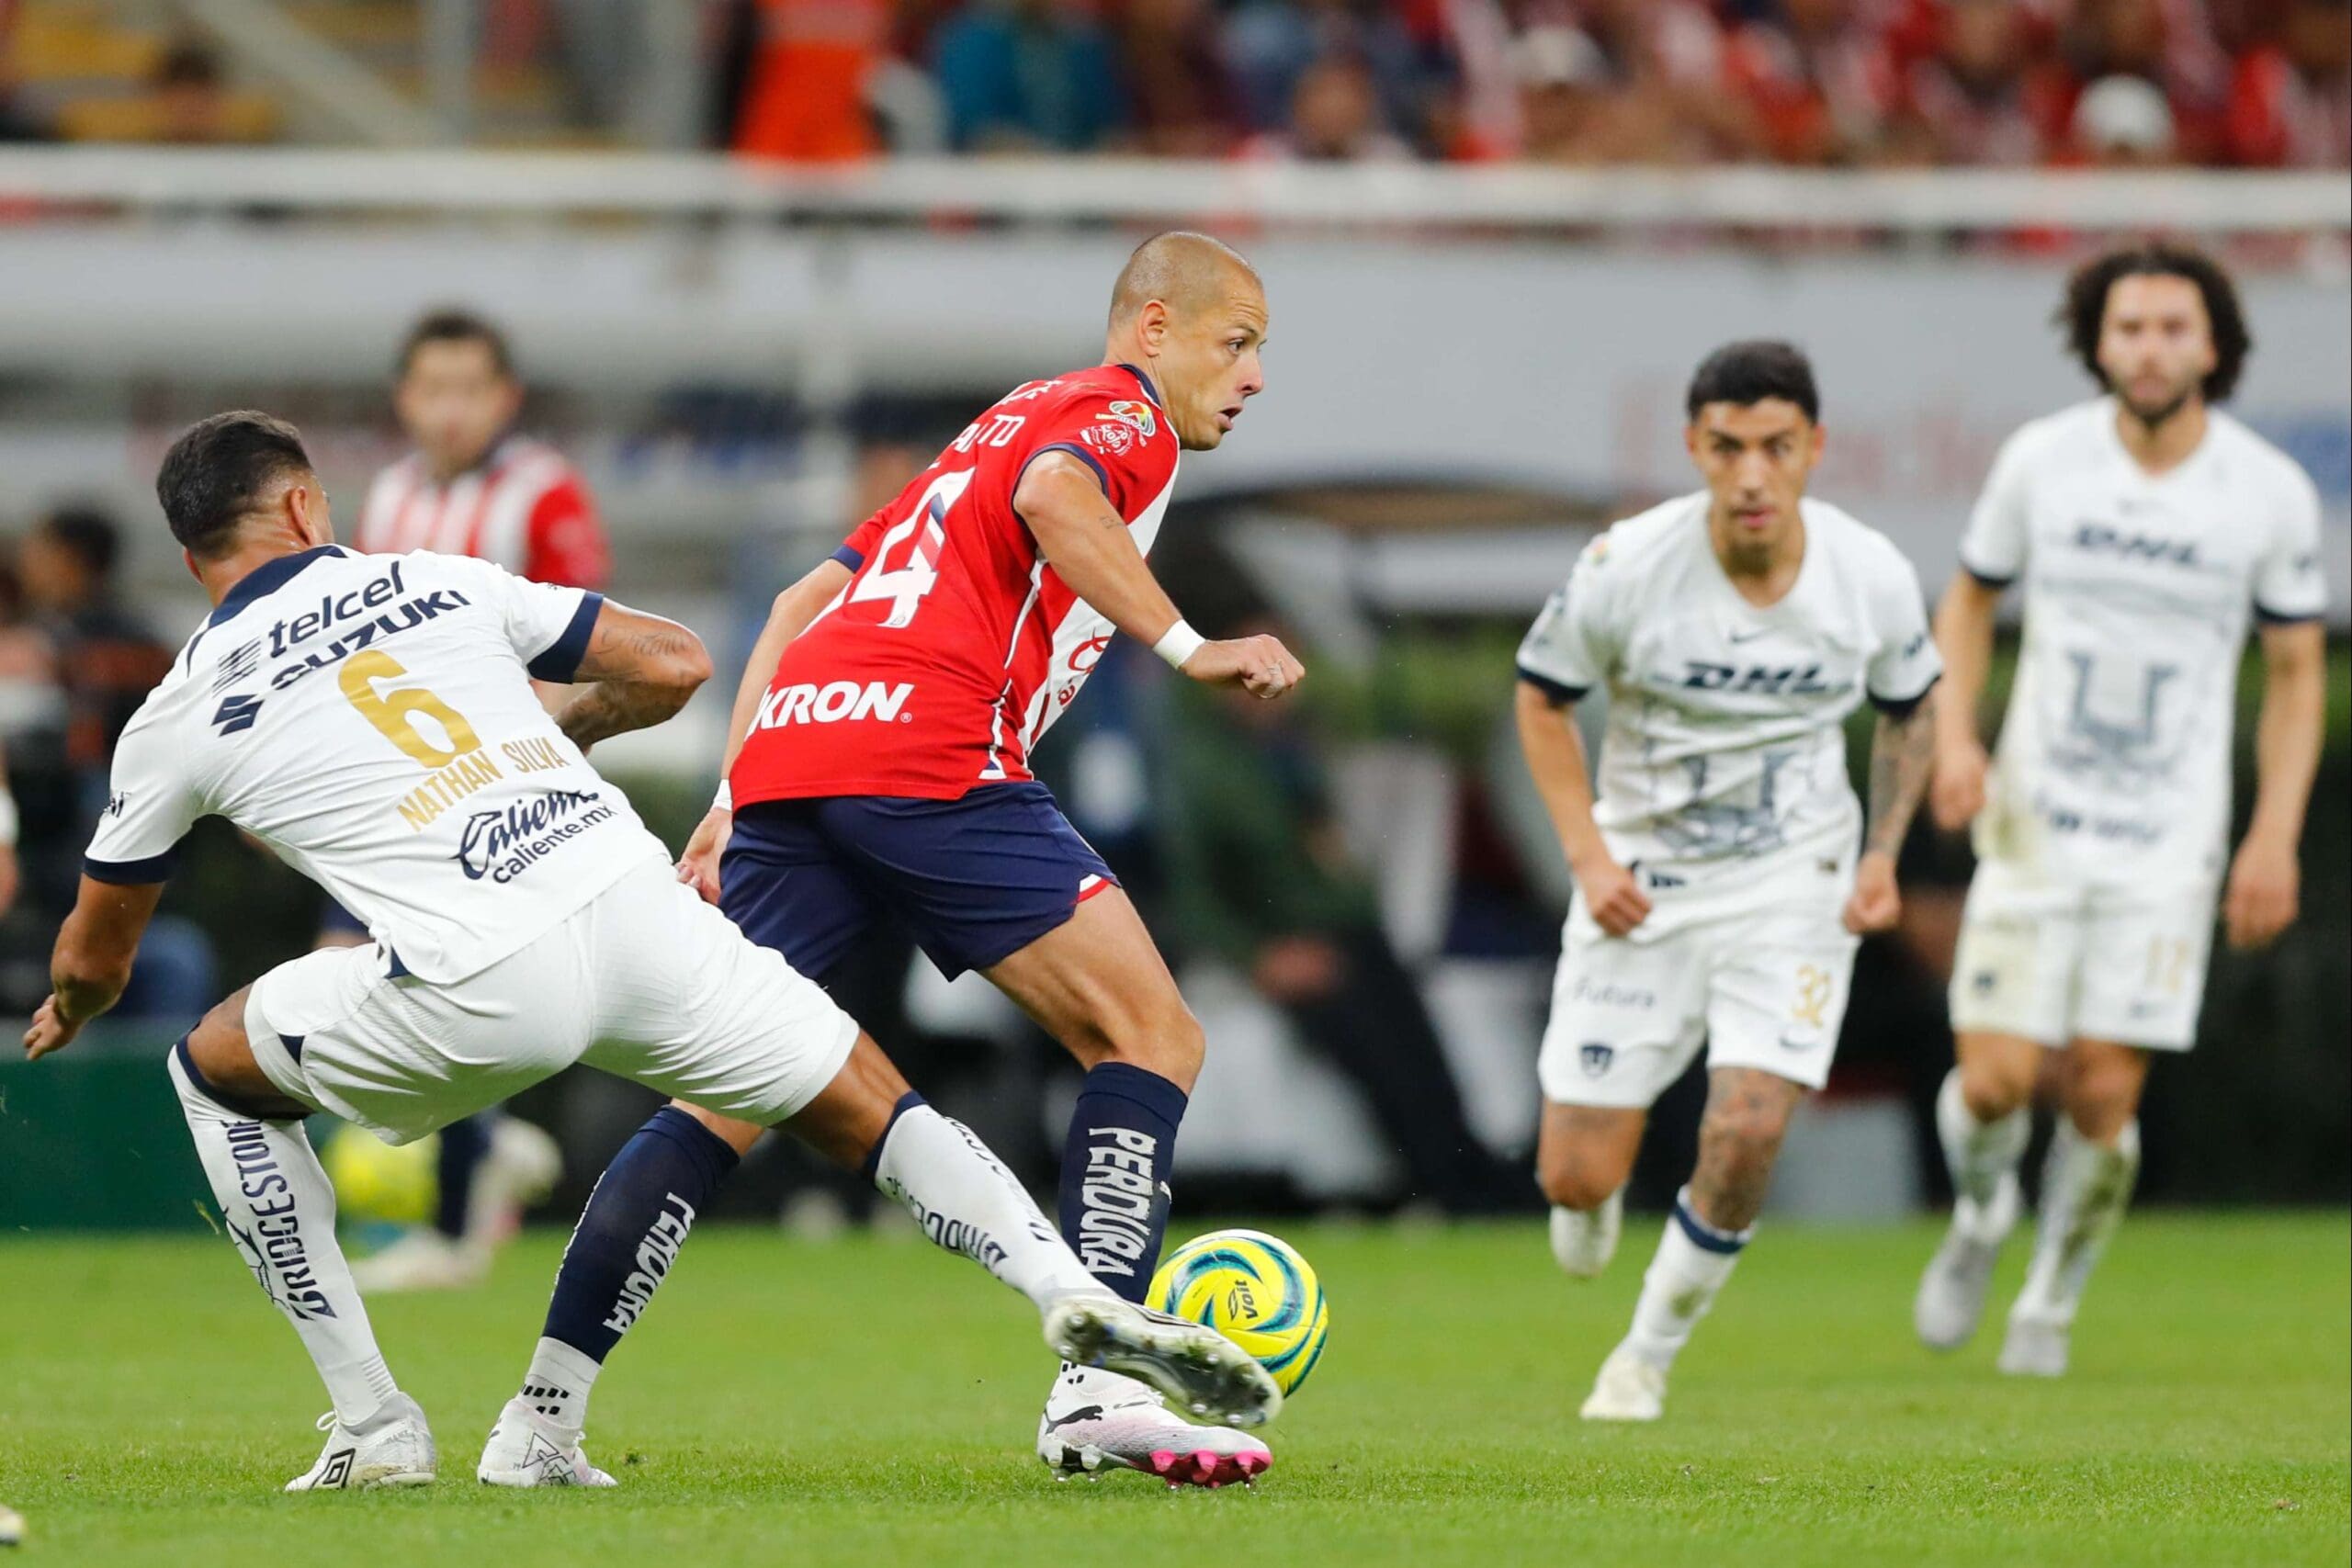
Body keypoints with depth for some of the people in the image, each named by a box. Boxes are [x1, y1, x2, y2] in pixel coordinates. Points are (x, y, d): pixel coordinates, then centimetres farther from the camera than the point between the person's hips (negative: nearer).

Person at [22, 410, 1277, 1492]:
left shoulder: (177, 720, 17)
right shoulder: (440, 582, 21)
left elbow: (92, 955, 29)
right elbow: (672, 665, 19)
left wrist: (73, 1008, 54)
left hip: (476, 993, -2)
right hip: (633, 900, 2)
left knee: (215, 1071, 23)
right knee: (874, 1112, 18)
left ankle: (371, 1425, 18)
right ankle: (1075, 1295, -9)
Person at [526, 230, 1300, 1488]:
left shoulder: (1002, 421, 34)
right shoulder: (1126, 415, 9)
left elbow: (803, 602, 29)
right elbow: (1051, 496, -17)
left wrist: (731, 807, 24)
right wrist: (1187, 648, -16)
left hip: (783, 754, 8)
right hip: (927, 754, -8)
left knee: (724, 1100, 11)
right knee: (1151, 1037, -3)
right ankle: (1096, 1387, -16)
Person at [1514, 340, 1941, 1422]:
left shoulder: (1873, 579, -11)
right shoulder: (1625, 569, -17)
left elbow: (1910, 710, 9)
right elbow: (1541, 695, 0)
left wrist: (1882, 855, -3)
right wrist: (1587, 852, -9)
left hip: (1792, 885, 0)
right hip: (1641, 883, 0)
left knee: (1747, 1130, -20)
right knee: (1575, 1177, -4)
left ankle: (1652, 1353, 5)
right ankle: (1594, 1206, 37)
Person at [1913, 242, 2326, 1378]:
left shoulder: (2272, 494, -6)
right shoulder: (2040, 462, -5)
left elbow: (2296, 671, 5)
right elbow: (1970, 598, 11)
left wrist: (2275, 836, -3)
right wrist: (1953, 738, -5)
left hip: (2169, 841, 0)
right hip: (2034, 818, 0)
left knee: (2104, 1092, -6)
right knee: (1994, 1080, -8)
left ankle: (2049, 1309, 18)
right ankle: (1981, 1215, 27)